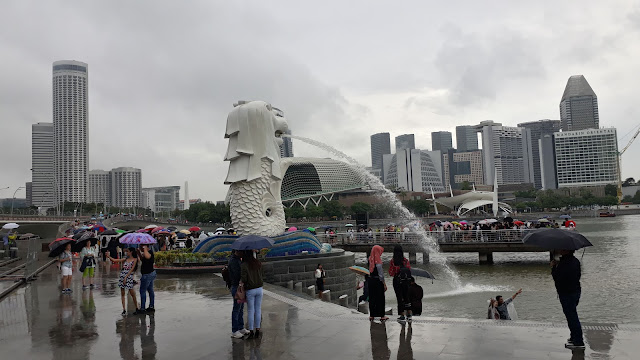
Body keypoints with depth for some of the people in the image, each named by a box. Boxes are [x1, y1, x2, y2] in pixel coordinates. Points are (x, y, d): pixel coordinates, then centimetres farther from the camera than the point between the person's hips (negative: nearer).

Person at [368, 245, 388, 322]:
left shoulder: (371, 259, 0)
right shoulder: (378, 260, -19)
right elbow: (381, 274, -17)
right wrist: (384, 284, -9)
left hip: (371, 280, 6)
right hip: (378, 281, -6)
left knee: (372, 298, 13)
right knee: (380, 298, 6)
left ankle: (371, 315, 20)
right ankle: (382, 316, 15)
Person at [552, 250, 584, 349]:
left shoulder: (564, 264, -25)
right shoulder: (575, 261, 5)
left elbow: (557, 278, -24)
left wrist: (553, 267, -10)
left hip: (567, 294, -10)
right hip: (576, 291, 10)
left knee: (571, 317, -2)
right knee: (572, 316, 22)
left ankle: (578, 342, 4)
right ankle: (575, 338, 33)